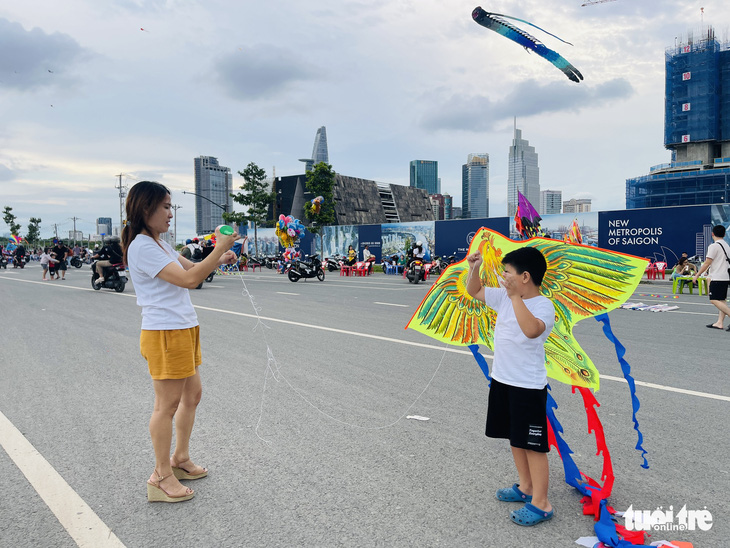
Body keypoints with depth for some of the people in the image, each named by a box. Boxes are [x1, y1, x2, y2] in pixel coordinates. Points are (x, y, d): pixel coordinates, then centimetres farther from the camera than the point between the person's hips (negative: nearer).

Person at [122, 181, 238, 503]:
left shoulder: (158, 244, 15)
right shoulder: (142, 247, -17)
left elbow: (191, 268, 21)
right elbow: (189, 279, -24)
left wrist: (218, 261, 2)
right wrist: (219, 248, -19)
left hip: (184, 330, 10)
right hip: (164, 334, -10)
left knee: (192, 394, 17)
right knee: (167, 404, -1)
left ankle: (180, 459, 32)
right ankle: (161, 477, 13)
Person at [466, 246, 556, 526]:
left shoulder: (543, 305, -18)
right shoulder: (503, 297, 4)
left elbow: (531, 329, -39)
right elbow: (473, 291, 17)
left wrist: (516, 296, -38)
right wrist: (474, 269, 0)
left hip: (528, 387, -8)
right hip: (502, 380, 8)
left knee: (532, 443, 0)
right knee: (515, 438, 20)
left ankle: (541, 504, 13)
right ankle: (525, 487, 38)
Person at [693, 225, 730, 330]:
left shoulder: (714, 246, -11)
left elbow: (707, 263, -14)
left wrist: (697, 275, -8)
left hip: (717, 277, -9)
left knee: (714, 300, -9)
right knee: (721, 300, 8)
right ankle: (720, 323, 7)